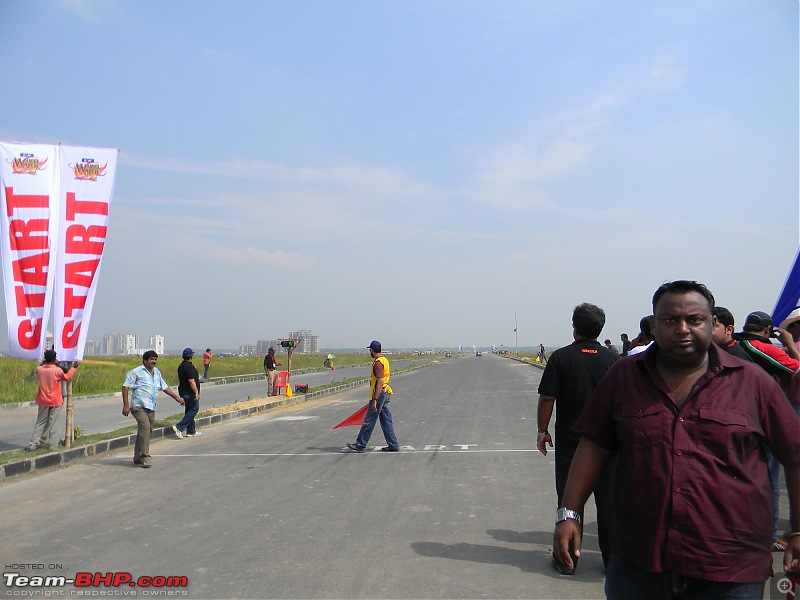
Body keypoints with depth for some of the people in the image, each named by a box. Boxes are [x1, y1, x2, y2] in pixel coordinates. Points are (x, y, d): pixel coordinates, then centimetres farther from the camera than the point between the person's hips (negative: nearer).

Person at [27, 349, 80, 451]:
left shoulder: (39, 369, -5)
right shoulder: (57, 370, -16)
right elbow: (67, 377, 2)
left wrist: (44, 362, 24)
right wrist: (73, 367, 10)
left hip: (43, 401, 4)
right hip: (55, 401, -4)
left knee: (40, 422, 12)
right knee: (53, 423, 5)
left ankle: (33, 444, 9)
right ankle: (52, 444, 6)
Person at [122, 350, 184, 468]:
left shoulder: (157, 373, 18)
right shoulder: (137, 372, -2)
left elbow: (164, 387, 29)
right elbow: (126, 387, -6)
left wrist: (176, 397, 25)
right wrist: (126, 405, -13)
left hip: (151, 407, 7)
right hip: (139, 406, -7)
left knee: (148, 430, 9)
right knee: (145, 427, -21)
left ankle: (138, 457, 22)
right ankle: (145, 457, -21)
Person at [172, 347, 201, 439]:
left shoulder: (181, 366, 11)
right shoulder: (189, 366, -19)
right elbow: (191, 381, -25)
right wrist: (196, 392, -22)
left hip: (183, 392, 10)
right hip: (190, 393, -10)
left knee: (189, 410, 15)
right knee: (194, 410, -3)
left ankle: (191, 431, 20)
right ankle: (179, 427, -11)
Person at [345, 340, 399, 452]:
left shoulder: (378, 363, -18)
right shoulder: (385, 360, 13)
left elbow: (380, 382, -24)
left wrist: (375, 400, -25)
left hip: (379, 394, -10)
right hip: (385, 393, 10)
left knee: (369, 421, -2)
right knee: (386, 421, 11)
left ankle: (360, 445, 6)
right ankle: (393, 445, 12)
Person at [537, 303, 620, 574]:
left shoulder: (561, 357, -7)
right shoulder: (613, 358, -1)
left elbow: (547, 399, -8)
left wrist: (542, 431, 2)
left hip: (569, 441, -2)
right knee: (608, 500, 11)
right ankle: (612, 558, 19)